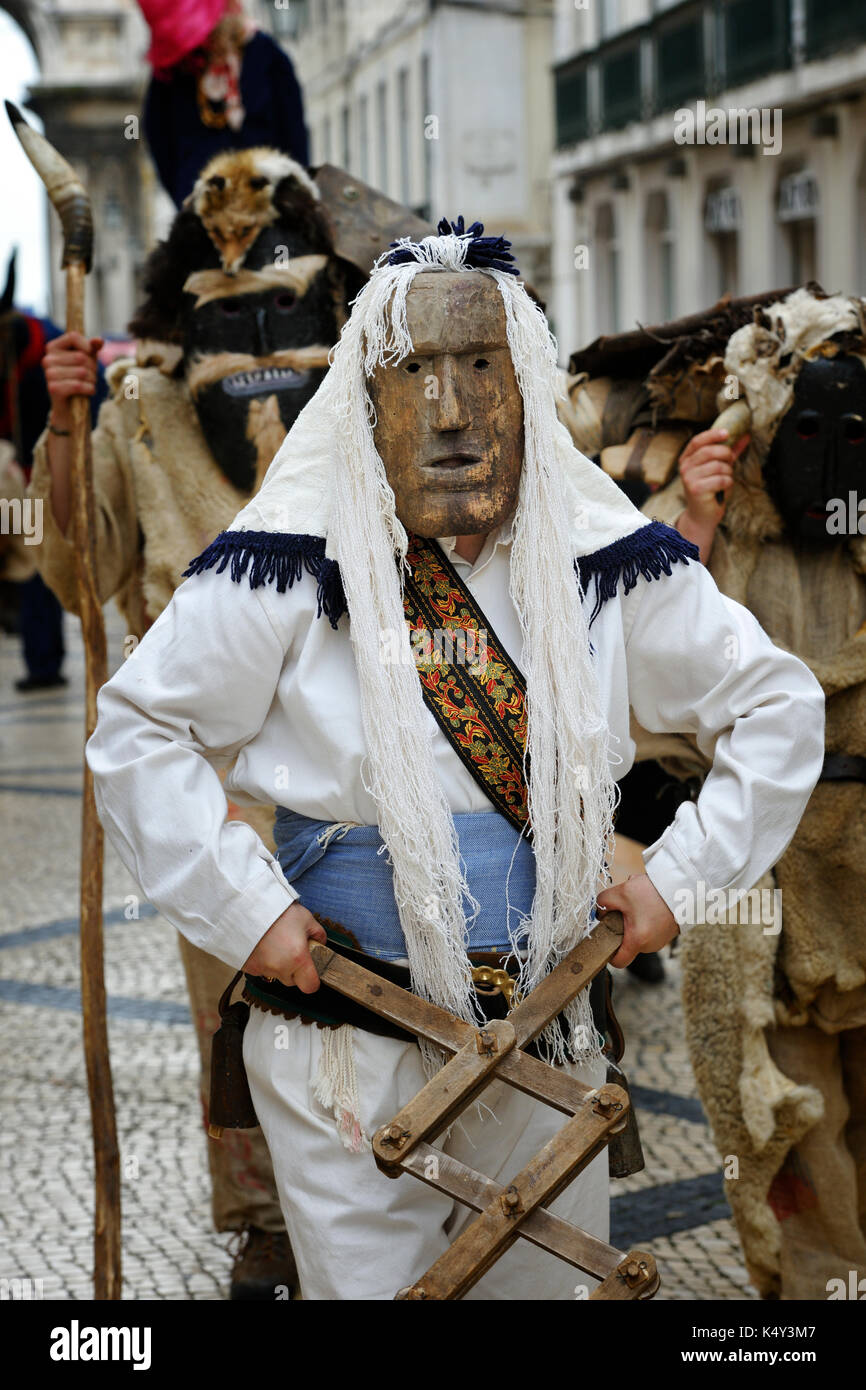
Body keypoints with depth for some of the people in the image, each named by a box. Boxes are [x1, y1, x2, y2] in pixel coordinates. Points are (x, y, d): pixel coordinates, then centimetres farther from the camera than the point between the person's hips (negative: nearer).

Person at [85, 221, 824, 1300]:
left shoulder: (601, 558, -2)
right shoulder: (296, 561, -11)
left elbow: (775, 704, 9)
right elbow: (136, 732, -4)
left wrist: (681, 876, 2)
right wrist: (246, 910, -10)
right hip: (349, 1048, -3)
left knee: (549, 1280, 18)